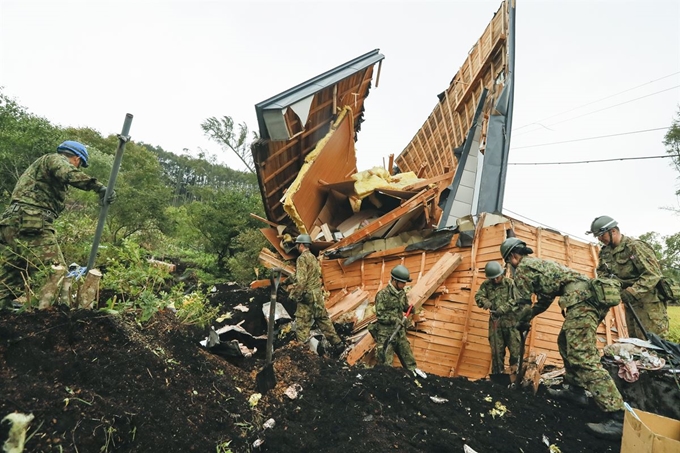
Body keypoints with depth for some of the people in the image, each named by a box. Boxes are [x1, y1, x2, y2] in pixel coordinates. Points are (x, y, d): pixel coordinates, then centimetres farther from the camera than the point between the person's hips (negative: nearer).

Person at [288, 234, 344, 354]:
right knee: (323, 319, 16)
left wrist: (294, 295, -12)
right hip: (317, 294, 8)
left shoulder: (302, 258, -12)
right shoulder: (313, 258, 14)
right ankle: (337, 343, 20)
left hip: (307, 295, -8)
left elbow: (301, 280, -20)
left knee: (302, 323, -1)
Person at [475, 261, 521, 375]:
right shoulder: (486, 284, 4)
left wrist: (502, 309, -25)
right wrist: (485, 301, -25)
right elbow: (478, 296, -3)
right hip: (495, 321, 3)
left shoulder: (510, 283, -6)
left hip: (510, 320, -3)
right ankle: (497, 374, 21)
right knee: (496, 350, 9)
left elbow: (514, 300, -13)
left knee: (515, 348, 2)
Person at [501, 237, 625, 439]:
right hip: (592, 297, 11)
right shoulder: (539, 263, 30)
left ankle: (618, 417, -19)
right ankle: (575, 389, 28)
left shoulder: (523, 267, 1)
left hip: (581, 300, -11)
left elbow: (525, 303, 4)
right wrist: (529, 317, 42)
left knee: (582, 356, -15)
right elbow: (545, 299, 36)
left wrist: (522, 324, 22)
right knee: (566, 342, 23)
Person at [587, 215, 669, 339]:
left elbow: (653, 274, -23)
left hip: (649, 301, -7)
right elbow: (601, 272, 16)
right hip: (630, 302, 8)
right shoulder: (605, 251, 6)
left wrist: (633, 291, -32)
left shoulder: (635, 246, -18)